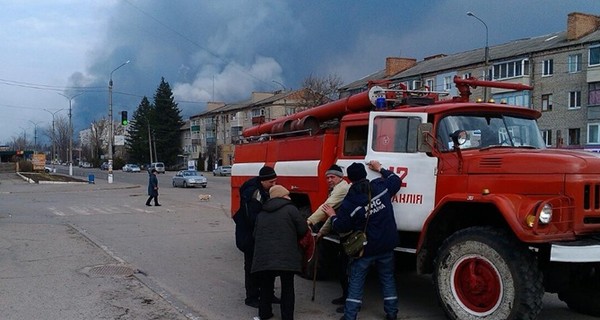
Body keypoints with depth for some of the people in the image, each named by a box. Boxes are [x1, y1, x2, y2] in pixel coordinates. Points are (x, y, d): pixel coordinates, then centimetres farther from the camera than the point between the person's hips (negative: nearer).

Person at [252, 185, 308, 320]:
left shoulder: (261, 213, 17)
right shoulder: (290, 209, 1)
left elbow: (255, 234, 20)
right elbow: (303, 229, 0)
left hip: (264, 256, 4)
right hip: (286, 256, -4)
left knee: (266, 286, 19)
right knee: (287, 287, 8)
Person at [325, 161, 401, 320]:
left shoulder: (349, 202, -13)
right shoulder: (381, 186, -6)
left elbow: (340, 227, -6)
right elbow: (396, 180, 15)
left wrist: (333, 215, 13)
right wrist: (380, 169, 25)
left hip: (365, 247, -3)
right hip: (386, 244, 3)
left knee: (356, 281, 6)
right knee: (387, 278, 16)